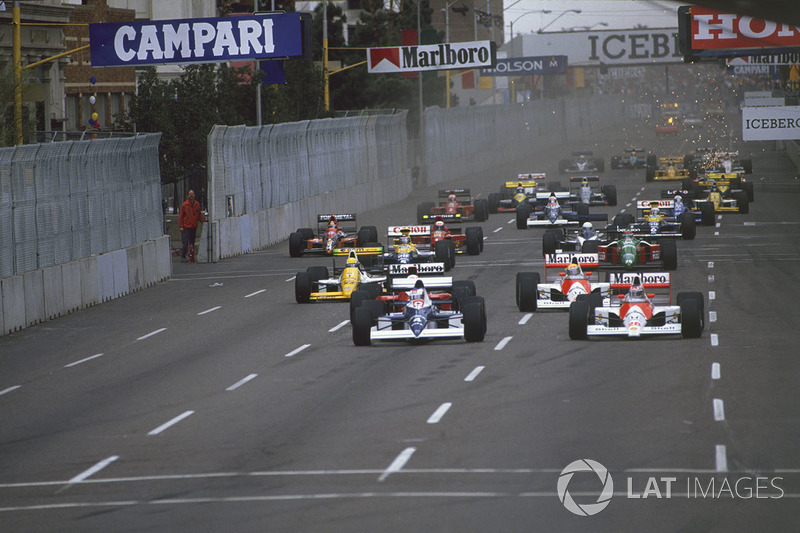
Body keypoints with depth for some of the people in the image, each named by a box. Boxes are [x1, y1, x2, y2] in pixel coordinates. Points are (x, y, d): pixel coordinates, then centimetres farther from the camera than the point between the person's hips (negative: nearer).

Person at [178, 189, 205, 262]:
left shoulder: (197, 204, 9)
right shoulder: (184, 205, -3)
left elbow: (199, 215, 18)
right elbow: (180, 216, -1)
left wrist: (203, 220, 0)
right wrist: (181, 226, -7)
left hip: (194, 227, 4)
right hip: (186, 227, -4)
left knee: (192, 243, 8)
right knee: (185, 243, -9)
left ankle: (192, 256, 14)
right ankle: (183, 257, -2)